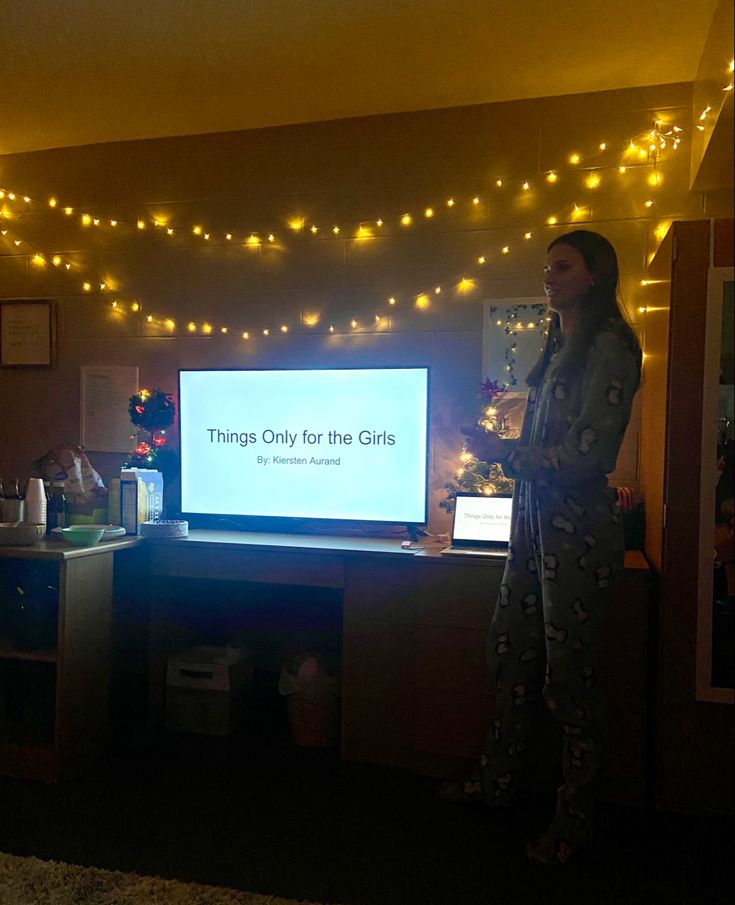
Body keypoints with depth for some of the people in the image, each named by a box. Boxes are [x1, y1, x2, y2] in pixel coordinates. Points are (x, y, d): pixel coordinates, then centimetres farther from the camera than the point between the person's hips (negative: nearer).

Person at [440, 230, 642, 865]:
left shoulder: (610, 347, -11)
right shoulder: (559, 346, 16)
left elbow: (585, 456, -18)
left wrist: (504, 453, -10)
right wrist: (499, 445, 6)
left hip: (579, 527, -8)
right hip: (535, 519, 9)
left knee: (570, 671, 3)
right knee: (512, 653, 16)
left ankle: (576, 818, 22)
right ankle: (498, 781, 34)